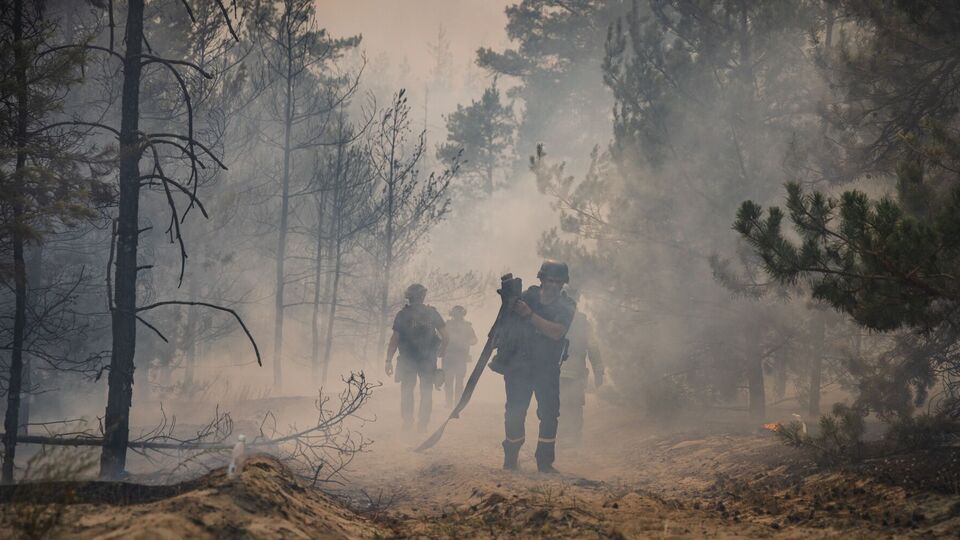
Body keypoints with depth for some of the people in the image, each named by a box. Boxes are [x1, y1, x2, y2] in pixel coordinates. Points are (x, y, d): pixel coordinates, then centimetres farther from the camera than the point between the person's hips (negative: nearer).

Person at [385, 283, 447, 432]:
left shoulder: (402, 315, -4)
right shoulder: (432, 313, -1)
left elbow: (394, 339, -6)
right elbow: (445, 335, -2)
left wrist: (389, 360, -4)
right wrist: (441, 351, 14)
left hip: (407, 359, 0)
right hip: (428, 359, 1)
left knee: (406, 390, 13)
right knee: (426, 391, 9)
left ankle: (407, 421, 4)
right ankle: (422, 424, 4)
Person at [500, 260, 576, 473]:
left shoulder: (566, 307, -1)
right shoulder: (527, 296, 5)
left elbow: (556, 332, -18)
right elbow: (508, 324, 13)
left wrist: (530, 315, -23)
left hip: (547, 369, 0)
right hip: (519, 366, 1)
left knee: (549, 413, -6)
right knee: (515, 413, -2)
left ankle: (545, 462, 2)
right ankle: (510, 460, 10)